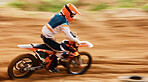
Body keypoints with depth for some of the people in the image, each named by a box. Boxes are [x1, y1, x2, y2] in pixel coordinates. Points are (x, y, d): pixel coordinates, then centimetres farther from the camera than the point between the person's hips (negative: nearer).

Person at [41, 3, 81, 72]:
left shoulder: (57, 15, 6)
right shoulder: (64, 23, -21)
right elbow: (68, 36, -22)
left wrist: (71, 32, 23)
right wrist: (77, 41, -8)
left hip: (43, 33, 9)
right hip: (48, 38, -9)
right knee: (61, 50, -3)